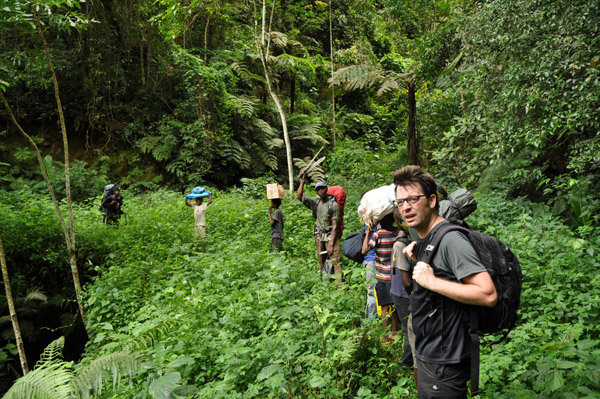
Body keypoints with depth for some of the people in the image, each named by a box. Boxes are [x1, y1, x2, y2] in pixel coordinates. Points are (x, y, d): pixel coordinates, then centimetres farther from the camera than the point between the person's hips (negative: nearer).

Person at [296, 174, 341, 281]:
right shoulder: (315, 201, 5)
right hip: (319, 236, 5)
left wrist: (331, 244, -19)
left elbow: (335, 225, -14)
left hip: (330, 235, -5)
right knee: (321, 262, 10)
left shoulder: (333, 204, -12)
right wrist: (303, 181, -11)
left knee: (335, 262, -12)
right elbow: (299, 196, -3)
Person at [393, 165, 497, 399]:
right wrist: (418, 259, 3)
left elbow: (488, 295, -28)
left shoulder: (450, 239, -22)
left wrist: (432, 281, -28)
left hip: (444, 363, -9)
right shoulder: (424, 238, 6)